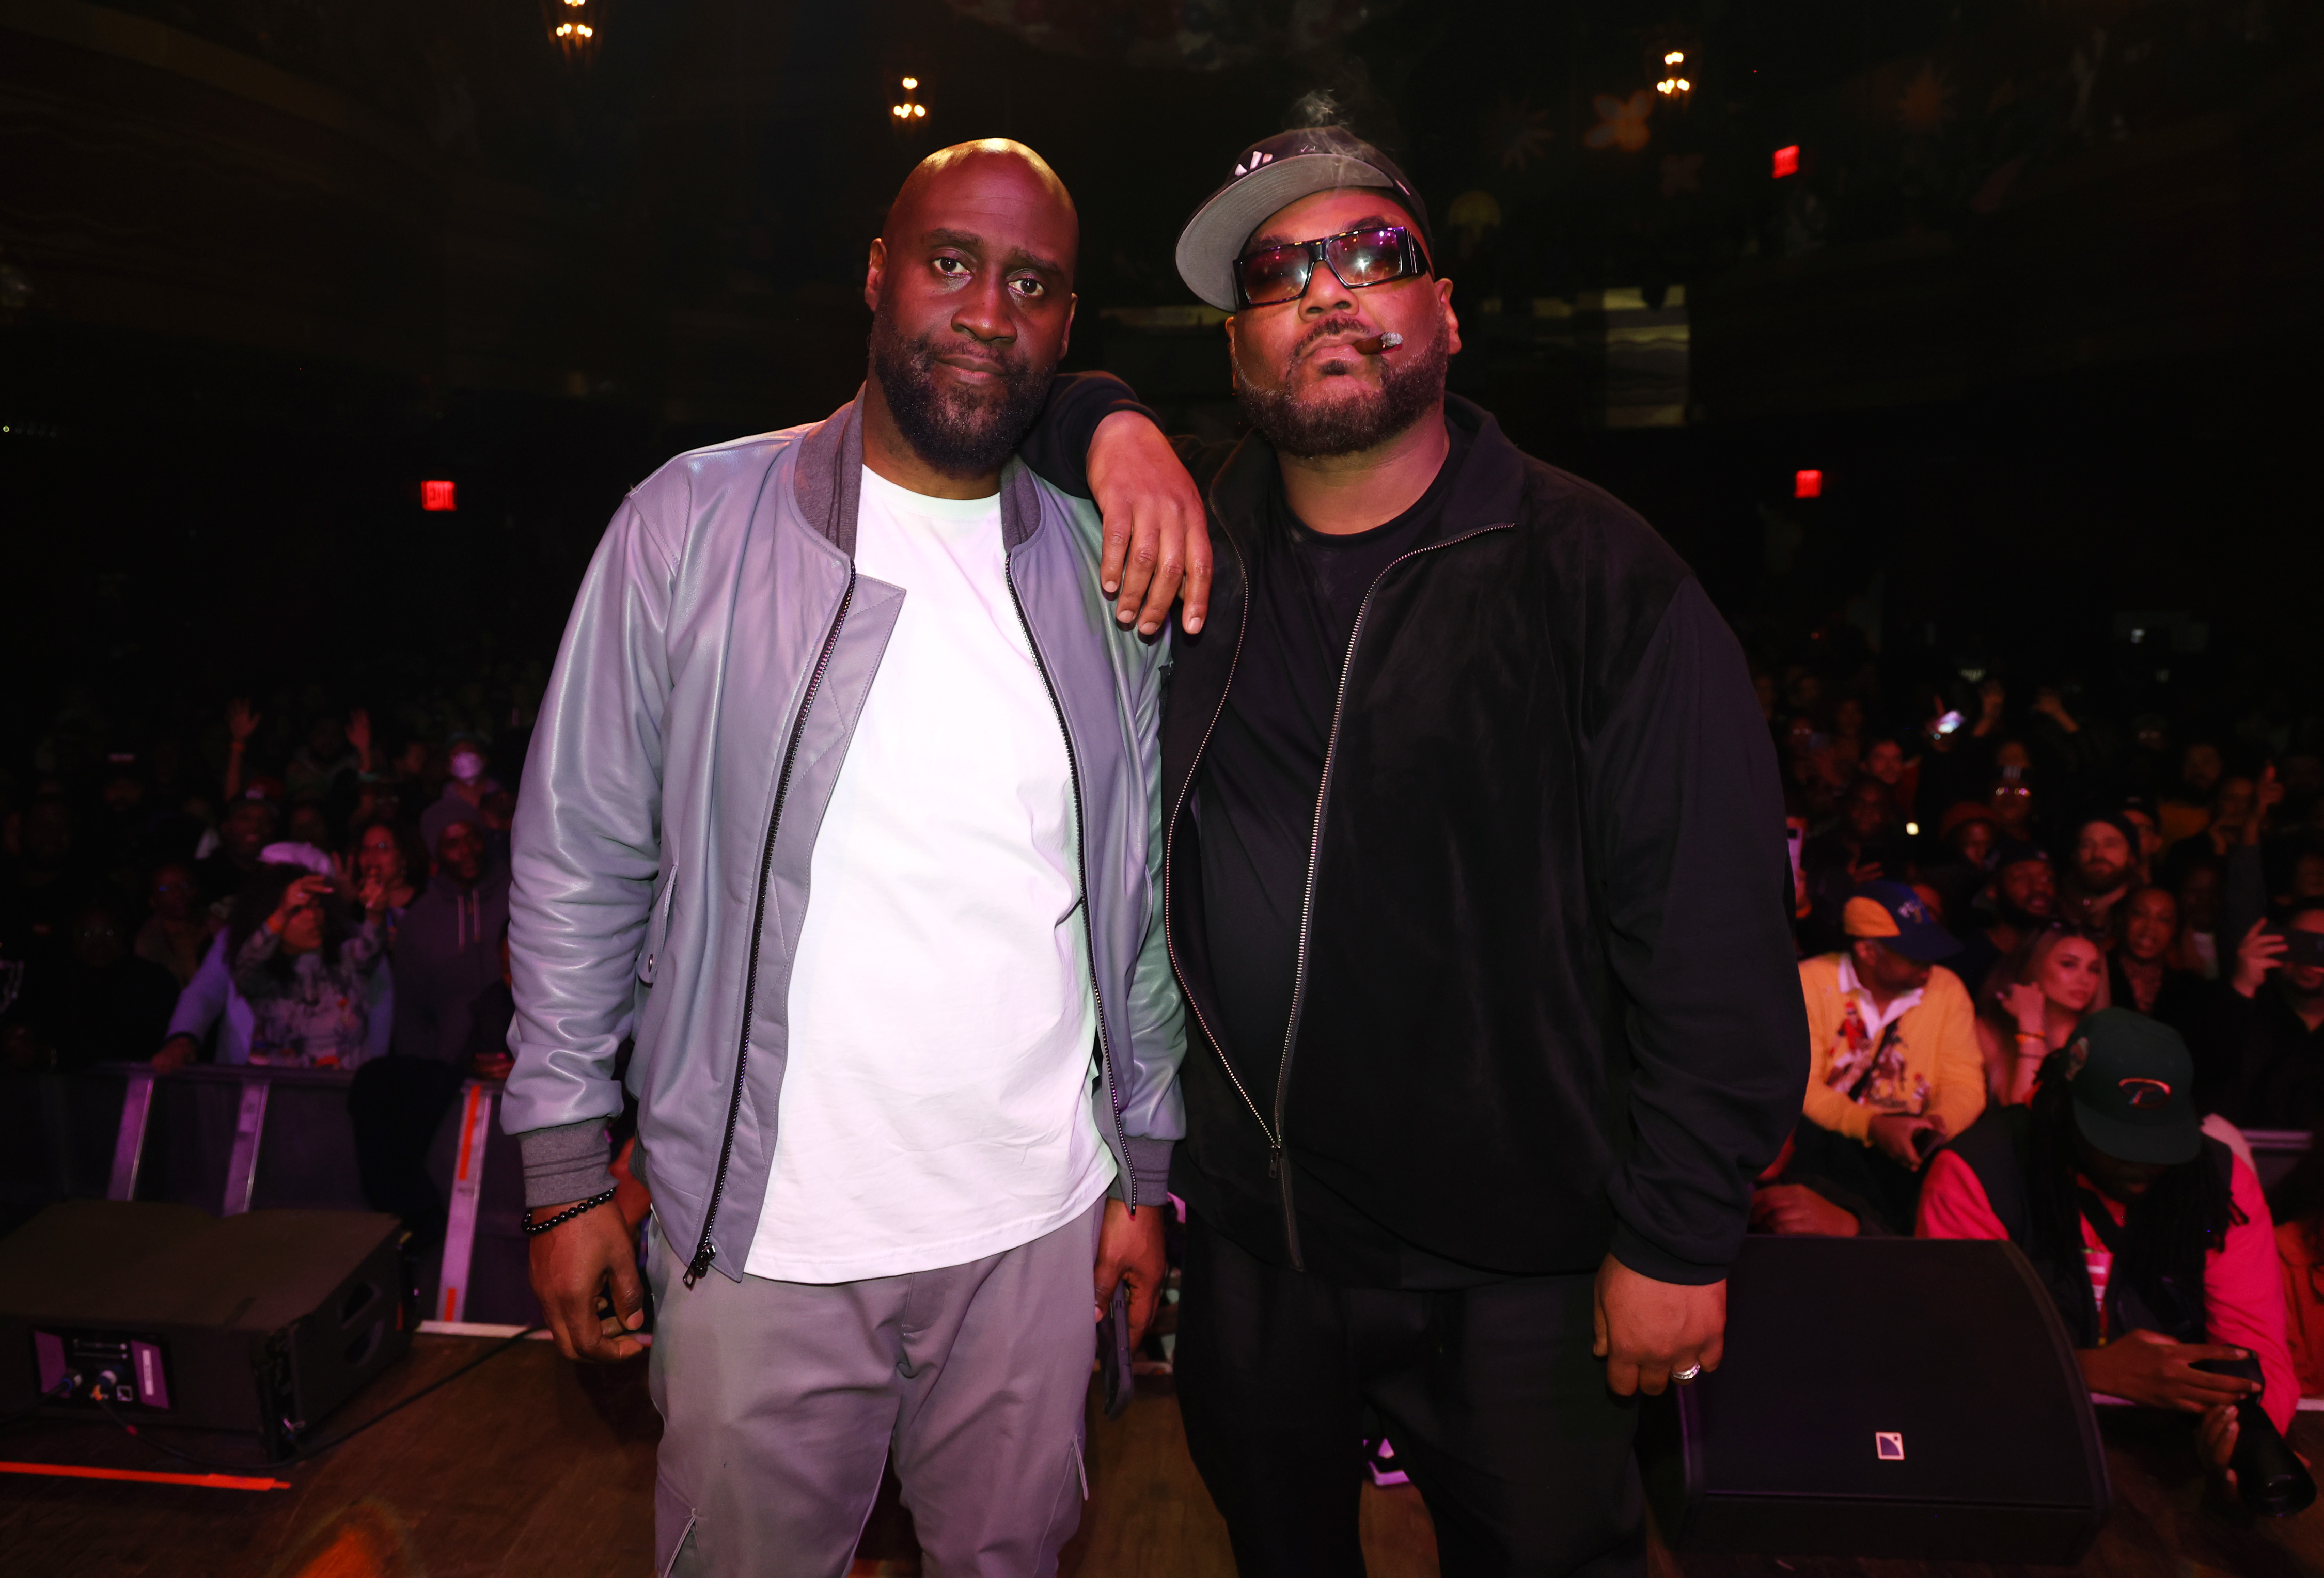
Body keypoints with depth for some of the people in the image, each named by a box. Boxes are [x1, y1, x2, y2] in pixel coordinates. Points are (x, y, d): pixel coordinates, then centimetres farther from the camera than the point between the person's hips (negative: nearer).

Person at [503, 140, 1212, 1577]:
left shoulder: (1113, 564, 2)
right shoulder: (694, 521, -6)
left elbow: (1139, 900, 7)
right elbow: (581, 862, -3)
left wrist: (1143, 1171, 7)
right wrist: (568, 1173, -2)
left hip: (1038, 1228, 3)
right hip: (761, 1237, -2)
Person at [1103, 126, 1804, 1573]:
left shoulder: (1595, 572, -12)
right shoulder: (1189, 529, -1)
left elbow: (1714, 923, -12)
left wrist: (1680, 1237, -12)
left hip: (1515, 1274, -3)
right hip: (1246, 1245, 4)